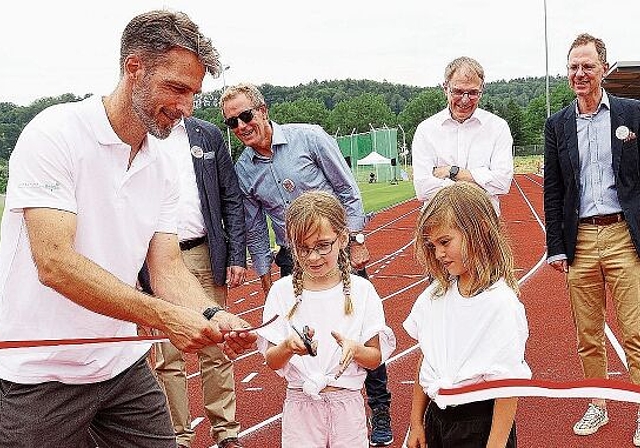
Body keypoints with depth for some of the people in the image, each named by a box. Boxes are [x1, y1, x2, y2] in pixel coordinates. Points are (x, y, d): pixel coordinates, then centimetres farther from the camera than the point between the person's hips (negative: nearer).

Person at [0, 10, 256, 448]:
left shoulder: (163, 169, 5)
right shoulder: (55, 134, -16)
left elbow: (167, 267, 3)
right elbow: (54, 263, -24)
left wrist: (213, 315, -17)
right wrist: (165, 316, -28)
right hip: (39, 376, -5)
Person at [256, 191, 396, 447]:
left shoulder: (360, 290, -4)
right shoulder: (282, 291, -3)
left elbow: (376, 358, -1)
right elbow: (271, 361, -3)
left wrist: (354, 349, -22)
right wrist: (288, 347, -24)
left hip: (347, 403, 0)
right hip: (300, 404, 0)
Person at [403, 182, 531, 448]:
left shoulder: (501, 303, -19)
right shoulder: (436, 293, -1)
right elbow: (425, 360, 6)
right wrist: (416, 423, 11)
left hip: (481, 424, -5)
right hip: (436, 418, 5)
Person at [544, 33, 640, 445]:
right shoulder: (557, 125, 9)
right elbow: (552, 191, 9)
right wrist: (556, 247, 5)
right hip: (580, 240, 3)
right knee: (588, 335, 10)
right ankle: (597, 406, 25)